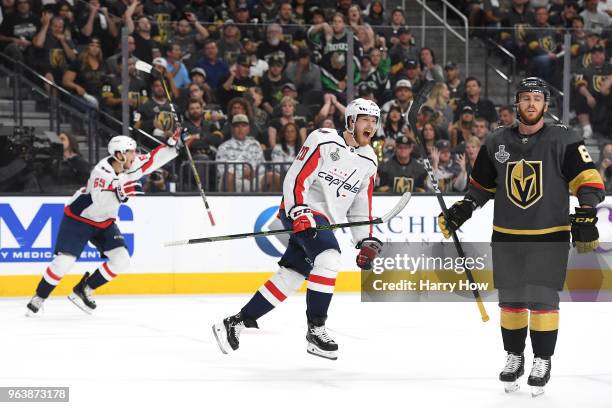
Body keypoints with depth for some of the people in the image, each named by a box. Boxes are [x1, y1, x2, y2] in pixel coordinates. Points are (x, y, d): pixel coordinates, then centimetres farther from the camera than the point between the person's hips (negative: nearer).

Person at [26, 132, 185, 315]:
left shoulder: (130, 166, -7)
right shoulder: (101, 171, -30)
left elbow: (153, 160, 0)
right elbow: (99, 200, -41)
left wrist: (173, 145, -10)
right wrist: (120, 193, -54)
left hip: (104, 222, 7)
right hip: (78, 218, -7)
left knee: (121, 261, -7)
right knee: (64, 262, -14)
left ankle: (83, 290, 7)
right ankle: (38, 298, 6)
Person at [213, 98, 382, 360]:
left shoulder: (368, 162, 12)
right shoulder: (324, 141, -11)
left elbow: (361, 207, 19)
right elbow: (296, 179, -15)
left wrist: (366, 242, 11)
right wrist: (299, 213, -26)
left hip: (323, 221, 8)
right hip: (301, 211, -8)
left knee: (290, 276, 4)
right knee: (329, 258, -27)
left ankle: (237, 322, 13)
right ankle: (315, 329, -19)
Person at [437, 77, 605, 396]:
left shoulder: (563, 140, -6)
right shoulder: (496, 143, 5)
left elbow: (588, 179, -9)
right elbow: (481, 185, 16)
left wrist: (585, 216, -21)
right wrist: (460, 211, 4)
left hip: (549, 236, -3)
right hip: (506, 237, 4)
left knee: (543, 299, -4)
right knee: (510, 299, 9)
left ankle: (542, 361, 9)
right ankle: (514, 358, 23)